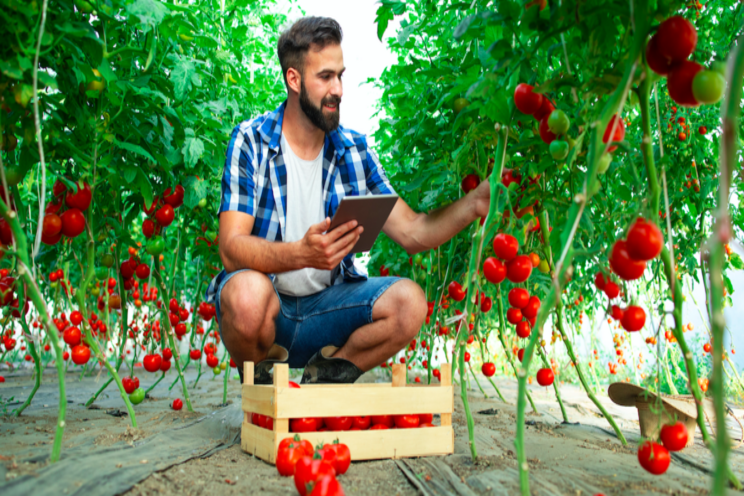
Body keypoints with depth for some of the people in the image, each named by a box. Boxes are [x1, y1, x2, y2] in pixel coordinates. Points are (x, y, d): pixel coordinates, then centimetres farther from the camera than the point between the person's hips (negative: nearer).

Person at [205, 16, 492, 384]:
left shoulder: (353, 149, 4)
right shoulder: (251, 141, -8)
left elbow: (412, 233, 1)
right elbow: (232, 248, -19)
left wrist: (473, 203, -15)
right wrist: (302, 254, -37)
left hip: (326, 305, 4)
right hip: (265, 312, -3)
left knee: (409, 301, -19)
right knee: (249, 292, -36)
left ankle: (325, 377, 3)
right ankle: (260, 379, -2)